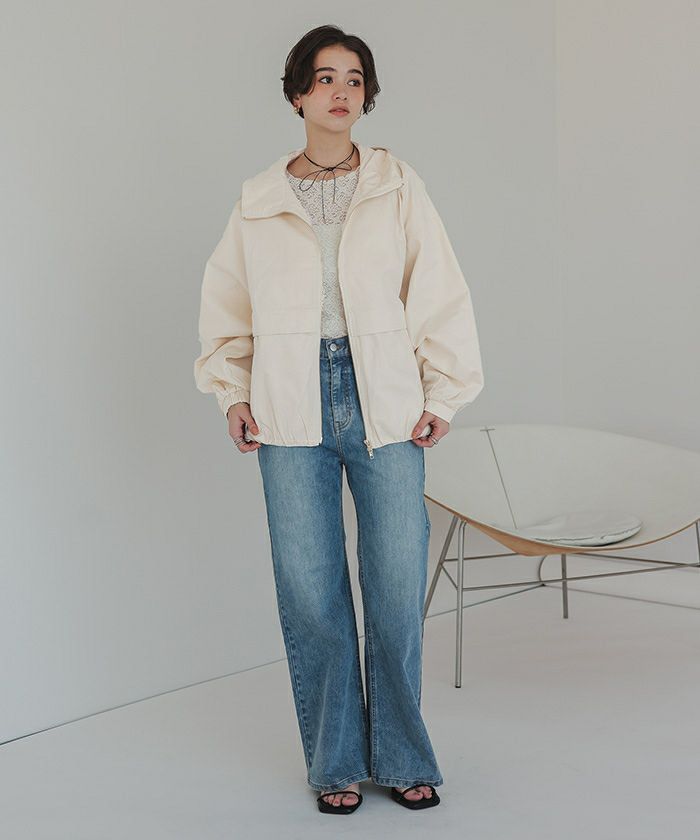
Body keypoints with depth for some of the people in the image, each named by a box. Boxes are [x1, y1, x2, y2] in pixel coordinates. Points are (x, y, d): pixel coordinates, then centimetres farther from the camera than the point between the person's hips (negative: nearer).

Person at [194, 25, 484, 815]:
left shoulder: (398, 189, 4)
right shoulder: (257, 202, 7)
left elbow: (440, 296, 4)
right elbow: (226, 303, 15)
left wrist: (442, 395, -1)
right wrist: (232, 393, 6)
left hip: (385, 408, 0)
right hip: (293, 414, 1)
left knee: (399, 586, 2)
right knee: (310, 592, 3)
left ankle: (402, 757, 20)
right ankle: (336, 763, 20)